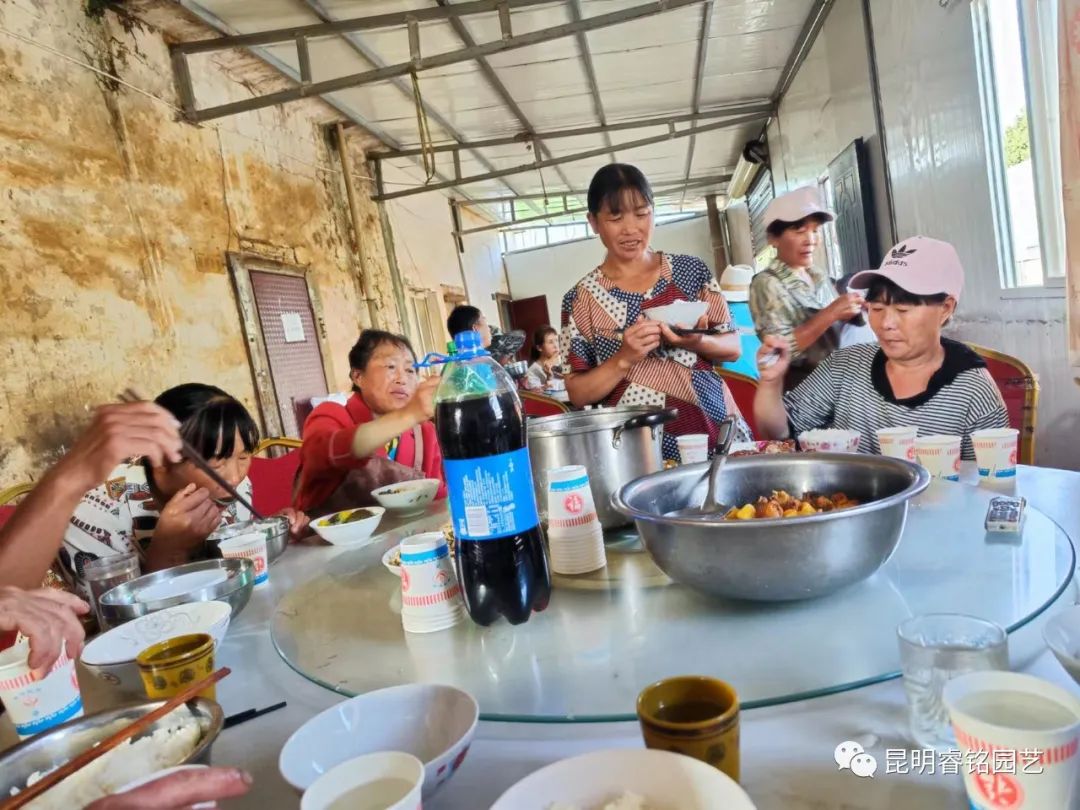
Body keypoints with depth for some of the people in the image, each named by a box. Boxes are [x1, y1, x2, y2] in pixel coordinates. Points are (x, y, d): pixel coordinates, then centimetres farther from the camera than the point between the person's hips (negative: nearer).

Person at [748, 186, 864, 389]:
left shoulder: (820, 277, 9)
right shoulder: (766, 284, -11)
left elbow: (832, 330, 17)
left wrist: (854, 310, -2)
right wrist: (830, 313, -23)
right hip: (800, 386, -6)